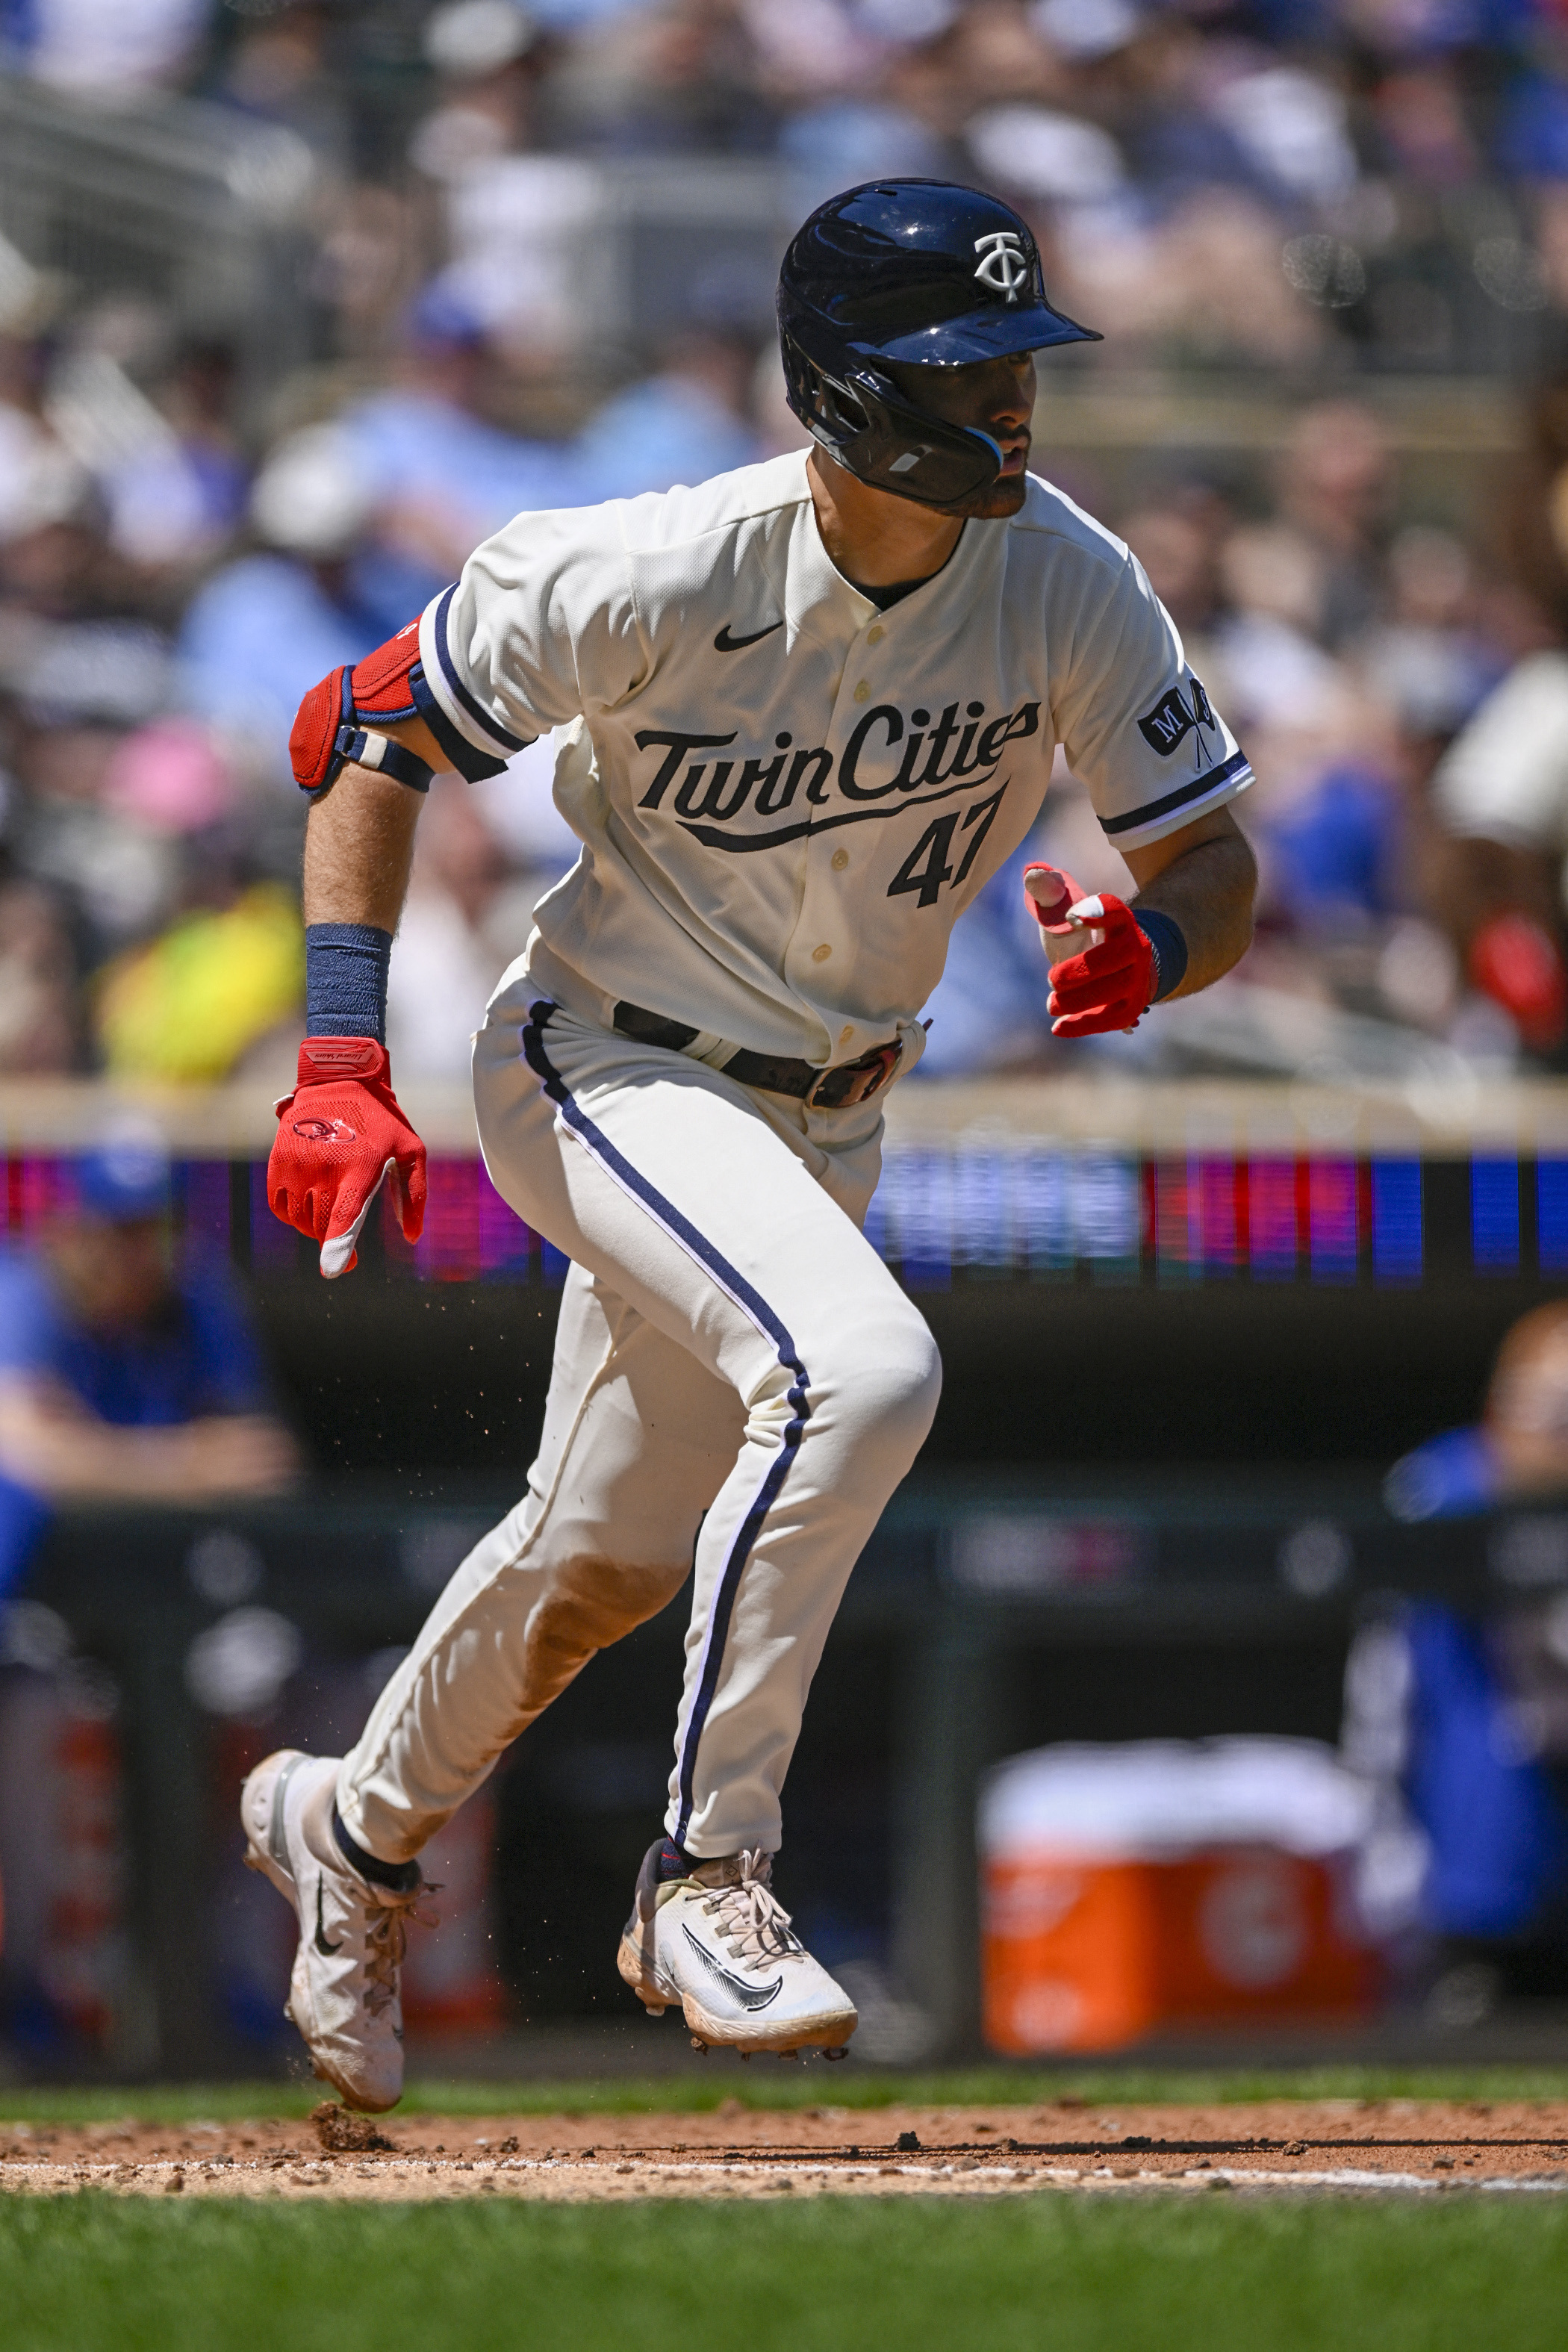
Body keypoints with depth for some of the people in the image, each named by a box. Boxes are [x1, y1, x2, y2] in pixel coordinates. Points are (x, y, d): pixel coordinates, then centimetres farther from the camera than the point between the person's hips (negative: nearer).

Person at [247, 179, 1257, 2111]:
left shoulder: (1069, 588, -15)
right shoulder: (650, 578, -26)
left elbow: (1216, 874, -7)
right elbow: (359, 738, -13)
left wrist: (1146, 951, -32)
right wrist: (340, 1066, -21)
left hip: (822, 1113, 6)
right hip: (609, 1067, -6)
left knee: (619, 1552, 19)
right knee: (859, 1368, -31)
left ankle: (355, 1829, 47)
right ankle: (709, 1875, -20)